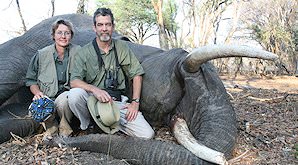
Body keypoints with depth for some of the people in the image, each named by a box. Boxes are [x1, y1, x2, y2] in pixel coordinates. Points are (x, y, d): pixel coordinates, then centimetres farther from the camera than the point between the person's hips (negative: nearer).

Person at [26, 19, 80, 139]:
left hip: (69, 97, -1)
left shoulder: (78, 52, 1)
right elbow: (31, 80, 11)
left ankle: (64, 127, -6)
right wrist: (37, 92, -8)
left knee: (63, 99, -37)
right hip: (48, 99, 2)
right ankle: (52, 126, 2)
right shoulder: (41, 54, 4)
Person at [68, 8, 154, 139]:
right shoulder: (85, 52, -1)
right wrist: (94, 89, -30)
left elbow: (136, 74, 7)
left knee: (147, 134, -13)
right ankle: (87, 126, -5)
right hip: (92, 99, -1)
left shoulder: (122, 47, 5)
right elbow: (74, 81, -11)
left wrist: (135, 102, -1)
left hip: (117, 101, 2)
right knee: (75, 94, -35)